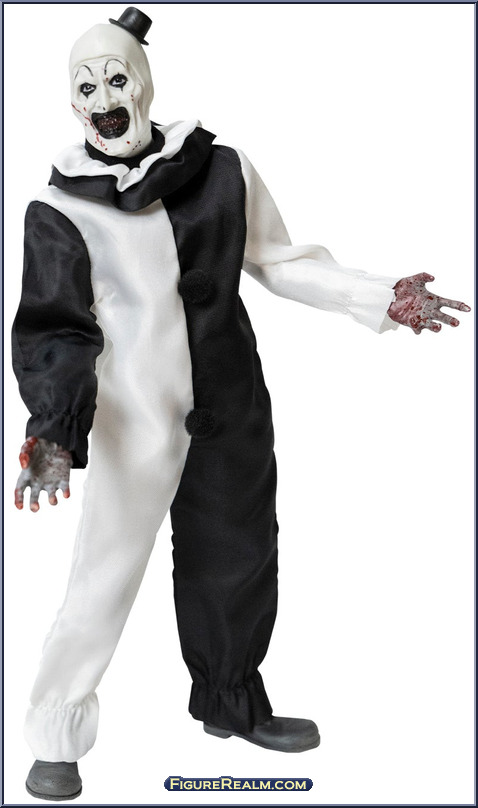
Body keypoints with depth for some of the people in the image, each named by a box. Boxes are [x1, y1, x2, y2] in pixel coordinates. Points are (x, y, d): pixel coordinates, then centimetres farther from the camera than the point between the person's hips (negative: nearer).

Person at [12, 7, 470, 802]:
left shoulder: (222, 170, -1)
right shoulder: (61, 209, -8)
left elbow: (274, 258, 8)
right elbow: (55, 329, -12)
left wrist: (378, 296, 2)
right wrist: (54, 429, -26)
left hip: (232, 405, 4)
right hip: (134, 416, -4)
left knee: (238, 554, 16)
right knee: (105, 575, -3)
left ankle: (234, 703, 39)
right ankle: (55, 739, 18)